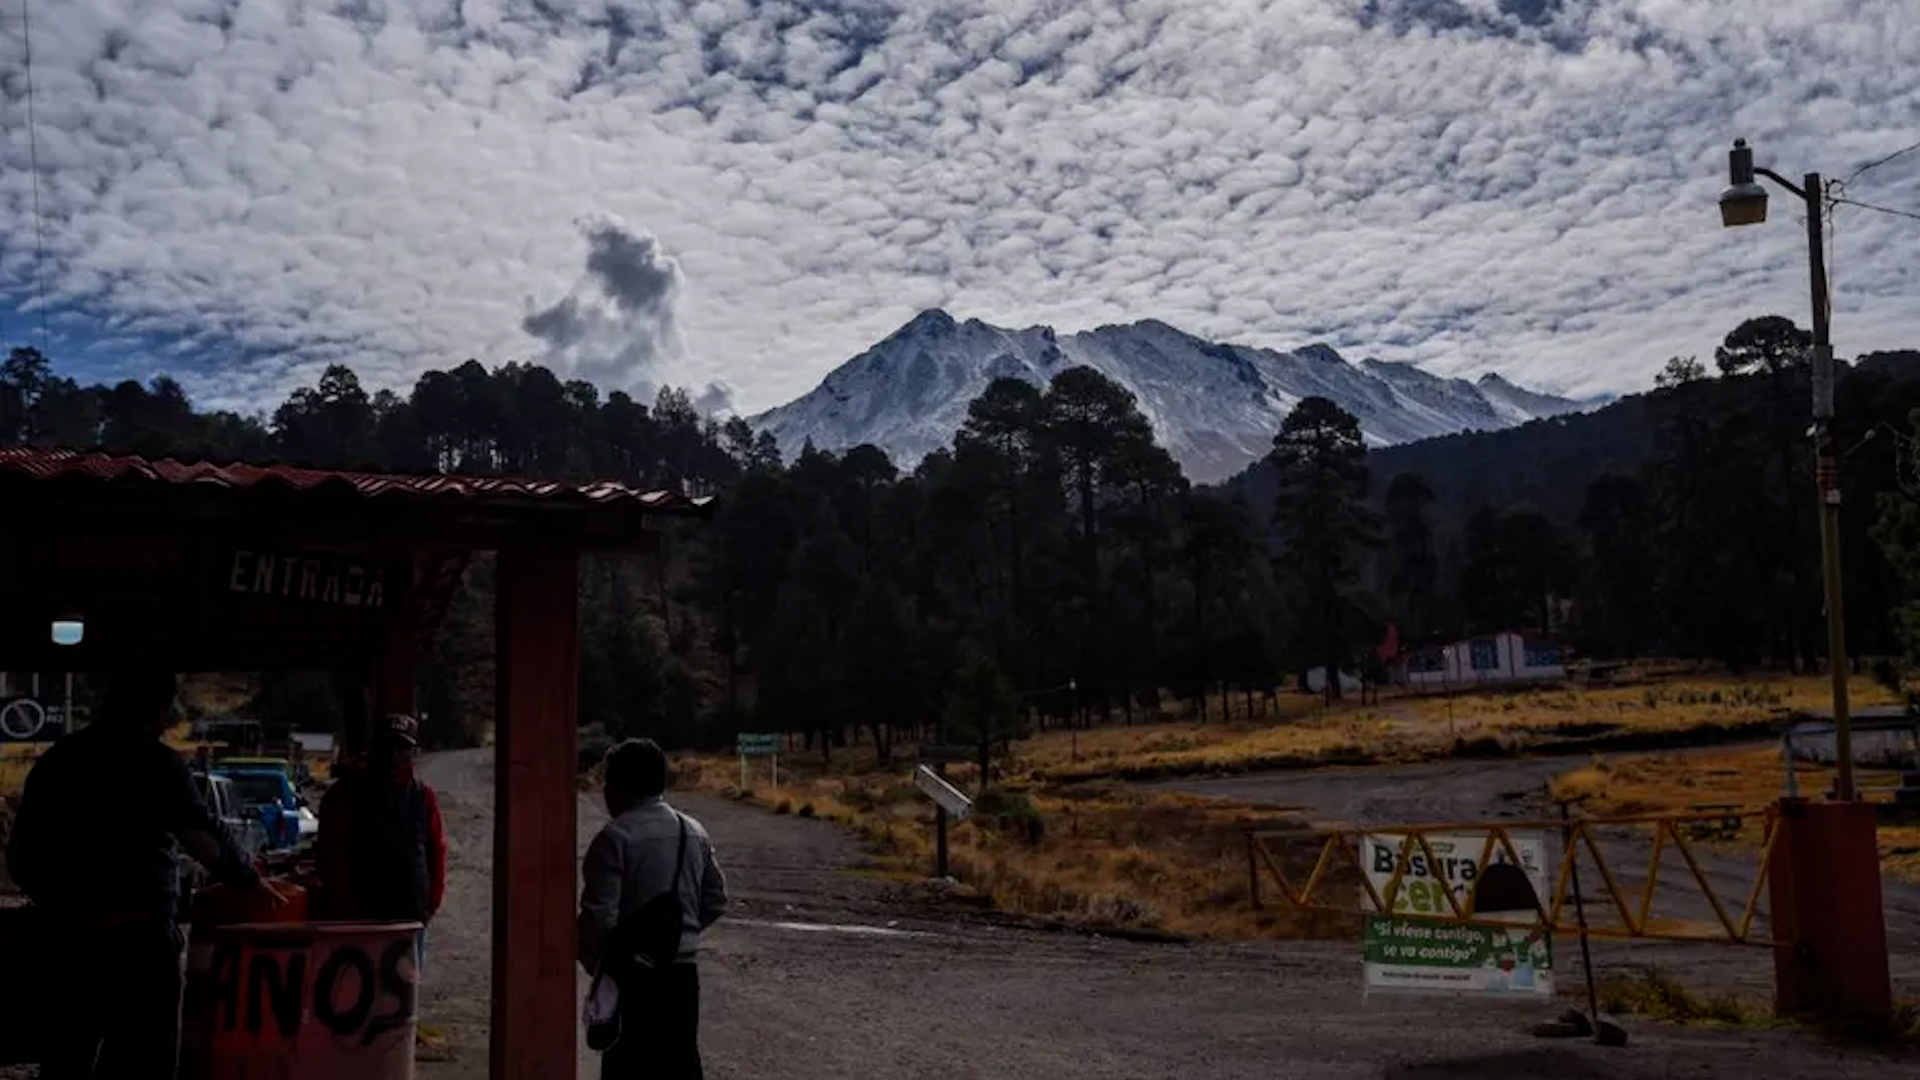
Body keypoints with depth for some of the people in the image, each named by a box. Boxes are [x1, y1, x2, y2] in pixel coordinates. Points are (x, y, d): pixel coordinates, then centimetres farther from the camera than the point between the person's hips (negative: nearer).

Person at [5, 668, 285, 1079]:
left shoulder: (54, 760, 10)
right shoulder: (154, 761, -6)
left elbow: (21, 858, 12)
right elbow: (206, 837, -5)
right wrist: (252, 882, 9)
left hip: (69, 937, 6)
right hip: (139, 936, -6)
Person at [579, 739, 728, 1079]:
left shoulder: (615, 837, -14)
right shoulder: (695, 833, 8)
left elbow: (599, 914, -17)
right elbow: (716, 901, 12)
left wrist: (593, 960, 0)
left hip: (632, 975, -6)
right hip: (683, 971, 6)